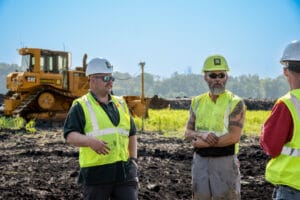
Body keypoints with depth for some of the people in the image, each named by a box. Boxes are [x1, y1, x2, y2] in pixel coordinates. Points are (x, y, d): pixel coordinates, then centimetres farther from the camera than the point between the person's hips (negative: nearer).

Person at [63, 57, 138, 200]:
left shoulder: (120, 104, 16)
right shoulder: (81, 106, -1)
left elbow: (132, 133, 25)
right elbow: (70, 136, -12)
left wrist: (133, 158, 14)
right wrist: (90, 141, -30)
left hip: (124, 170, 5)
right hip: (96, 171, -4)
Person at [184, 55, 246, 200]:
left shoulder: (235, 103, -7)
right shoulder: (197, 102, 9)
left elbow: (234, 137, -16)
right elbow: (187, 133, 6)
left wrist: (203, 143, -13)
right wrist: (202, 135, -16)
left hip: (225, 161, -5)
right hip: (200, 160, 5)